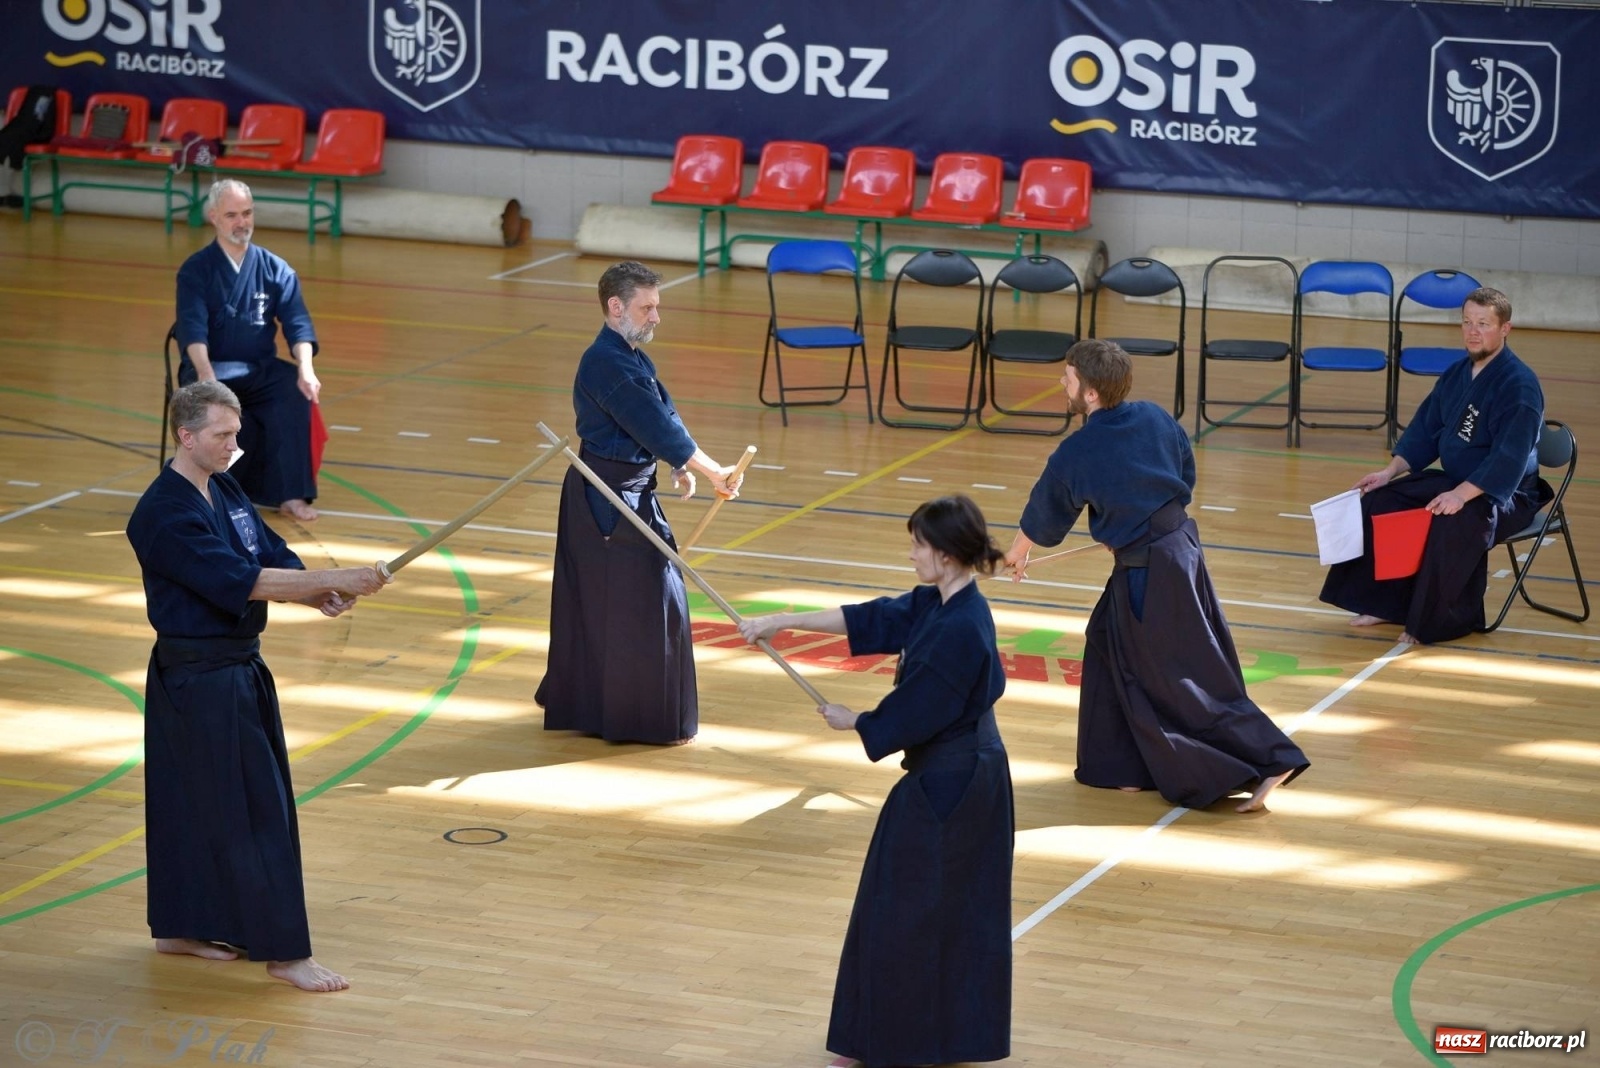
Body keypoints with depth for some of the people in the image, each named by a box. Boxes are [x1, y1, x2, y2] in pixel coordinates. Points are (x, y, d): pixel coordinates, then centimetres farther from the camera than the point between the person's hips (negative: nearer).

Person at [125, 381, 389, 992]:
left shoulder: (225, 491, 9)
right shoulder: (165, 515, -21)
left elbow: (271, 556, 7)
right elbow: (238, 579, -29)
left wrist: (319, 595, -14)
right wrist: (332, 580, -30)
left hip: (237, 669, 9)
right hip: (198, 680, -9)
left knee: (196, 802, 18)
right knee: (253, 811, -5)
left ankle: (180, 929, 30)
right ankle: (283, 952, 0)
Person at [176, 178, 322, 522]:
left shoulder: (276, 271, 7)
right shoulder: (195, 271, 1)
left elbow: (298, 324, -4)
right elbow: (192, 329, -13)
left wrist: (305, 370, -24)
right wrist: (205, 374, -32)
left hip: (261, 371, 2)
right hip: (209, 368, -2)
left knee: (297, 392, -29)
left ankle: (291, 494, -25)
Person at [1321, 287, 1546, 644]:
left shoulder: (1519, 384, -20)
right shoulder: (1457, 374, 6)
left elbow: (1509, 458, -28)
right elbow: (1424, 432, 14)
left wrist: (1461, 495, -35)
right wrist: (1391, 472, 0)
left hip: (1505, 494, -8)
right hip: (1452, 481, 8)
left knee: (1452, 526, -36)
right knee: (1378, 503, -3)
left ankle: (1435, 621, -20)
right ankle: (1385, 603, 6)